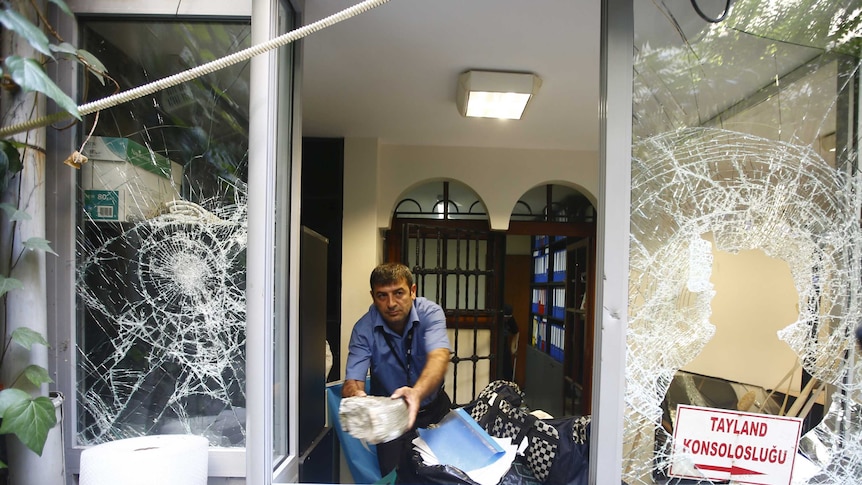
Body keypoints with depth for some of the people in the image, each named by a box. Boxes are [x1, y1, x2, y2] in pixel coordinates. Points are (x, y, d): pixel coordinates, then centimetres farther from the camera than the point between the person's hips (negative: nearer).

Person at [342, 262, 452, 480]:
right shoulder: (364, 329, -17)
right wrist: (355, 394, -48)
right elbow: (352, 381, -23)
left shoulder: (430, 313, -19)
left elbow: (439, 357, -35)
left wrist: (417, 392, -54)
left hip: (433, 406, 1)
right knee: (397, 475, -12)